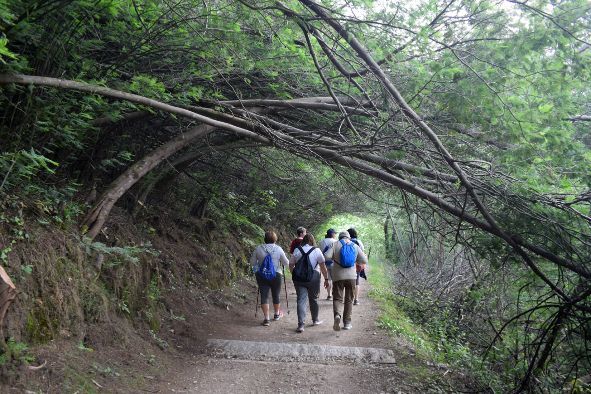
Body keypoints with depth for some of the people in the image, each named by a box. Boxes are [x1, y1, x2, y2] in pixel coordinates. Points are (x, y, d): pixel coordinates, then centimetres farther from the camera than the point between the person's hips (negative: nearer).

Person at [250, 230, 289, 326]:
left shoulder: (258, 248, -2)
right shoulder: (278, 249, -7)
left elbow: (252, 262, 4)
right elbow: (286, 262, 0)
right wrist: (279, 262, 21)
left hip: (261, 275, 1)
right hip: (276, 275, -1)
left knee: (264, 296, 4)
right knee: (276, 295, 16)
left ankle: (266, 318, 1)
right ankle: (277, 314, 34)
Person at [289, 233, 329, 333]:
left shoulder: (297, 250, 5)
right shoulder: (316, 250, -1)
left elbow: (291, 266, 8)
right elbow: (323, 267, -5)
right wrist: (326, 279, 1)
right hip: (314, 277, -1)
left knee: (301, 300, -1)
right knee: (313, 299, 16)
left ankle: (301, 325, -10)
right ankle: (315, 320, 32)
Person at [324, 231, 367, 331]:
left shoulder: (335, 245, 1)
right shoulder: (355, 246, 7)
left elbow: (326, 256, -13)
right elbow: (364, 260, 5)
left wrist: (333, 258, 8)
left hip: (338, 276, -1)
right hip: (351, 276, 1)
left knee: (337, 298, 5)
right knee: (349, 300, 11)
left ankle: (337, 314, -22)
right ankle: (347, 323, 12)